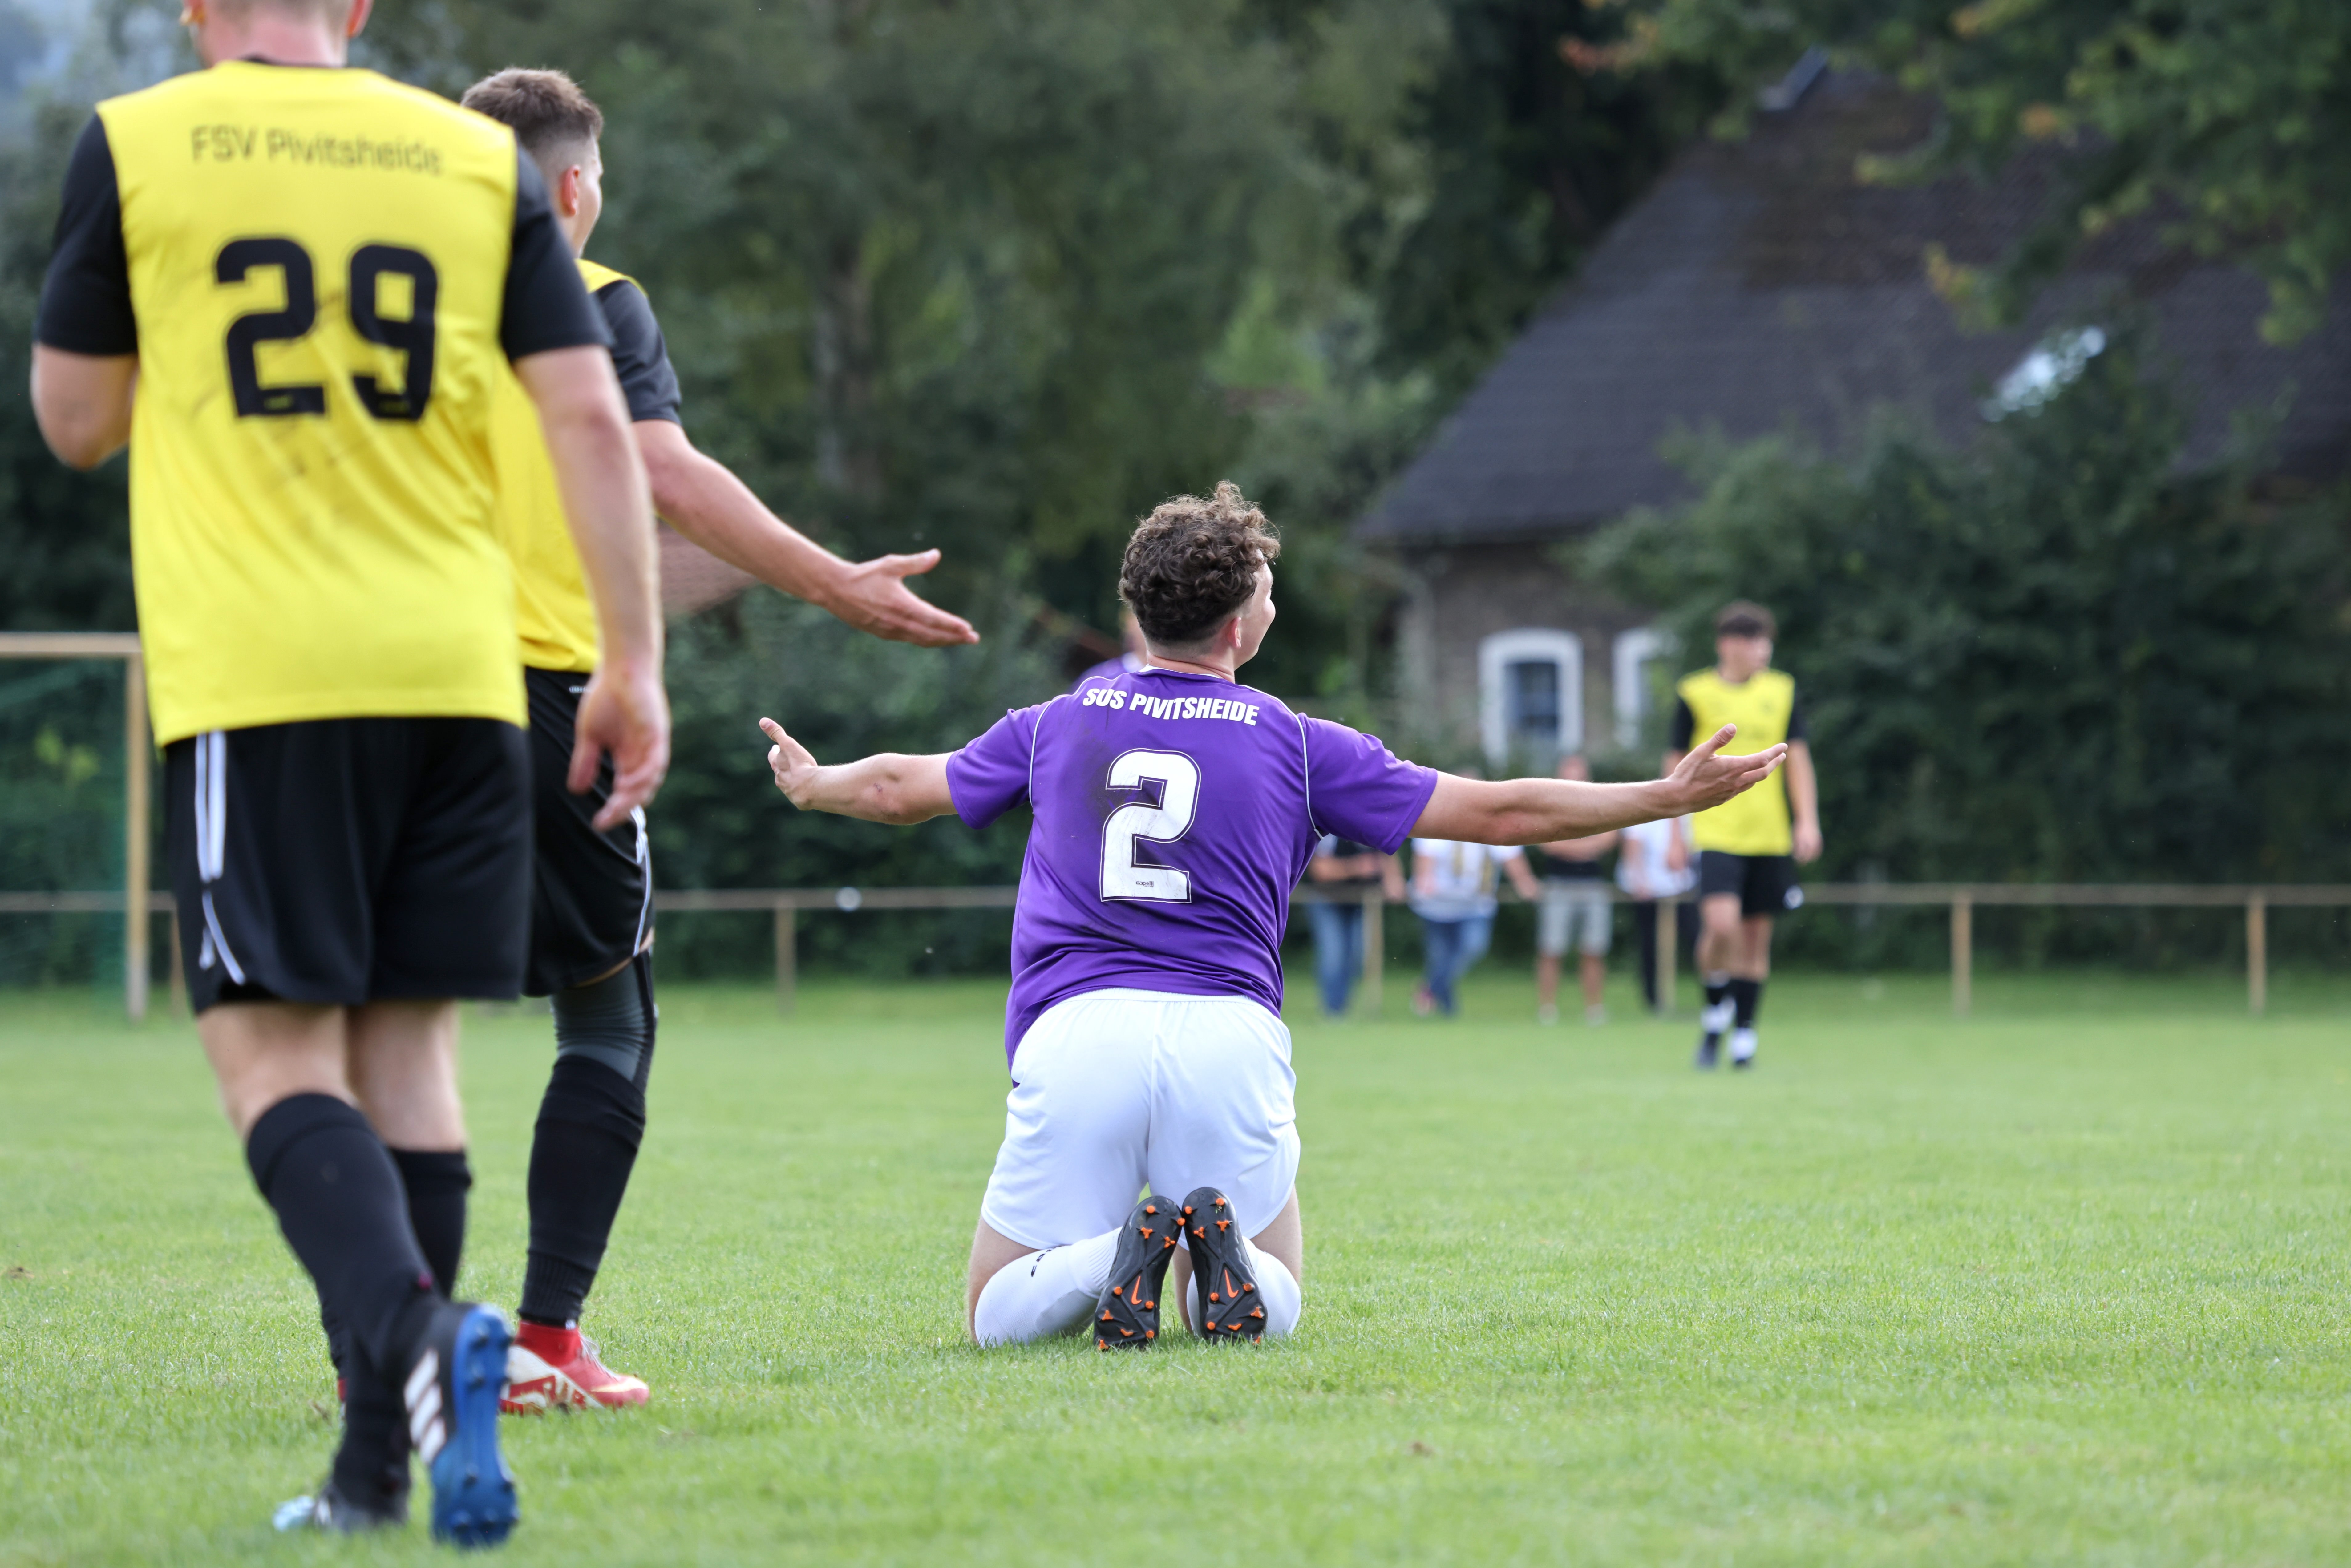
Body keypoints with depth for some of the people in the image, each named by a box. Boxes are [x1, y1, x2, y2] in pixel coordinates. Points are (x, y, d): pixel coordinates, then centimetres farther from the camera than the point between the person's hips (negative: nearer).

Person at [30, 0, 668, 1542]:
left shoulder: (135, 146, 2)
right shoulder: (482, 159, 9)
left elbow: (76, 420, 8)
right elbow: (593, 418, 3)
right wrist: (634, 663, 5)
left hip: (255, 674, -3)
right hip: (457, 667, 3)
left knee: (277, 1056, -3)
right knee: (409, 1046, 10)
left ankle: (418, 1333, -30)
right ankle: (382, 1462, 9)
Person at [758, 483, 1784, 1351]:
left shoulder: (1057, 727, 16)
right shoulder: (1295, 746, 10)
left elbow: (896, 788, 33)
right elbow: (1498, 812, 11)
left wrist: (808, 784, 55)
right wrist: (1671, 797, 20)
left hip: (1074, 1033, 1)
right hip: (1230, 1038, 0)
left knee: (999, 1319, 10)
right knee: (1273, 1309, 18)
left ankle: (1117, 1260, -22)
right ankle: (1224, 1255, -18)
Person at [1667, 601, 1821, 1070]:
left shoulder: (1781, 692, 7)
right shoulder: (1694, 694, 0)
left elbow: (1798, 759, 6)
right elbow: (1677, 766, 6)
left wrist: (1808, 821, -4)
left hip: (1770, 837, 3)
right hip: (1716, 834, -3)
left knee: (1756, 935, 5)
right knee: (1721, 924, -19)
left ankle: (1744, 1032, 17)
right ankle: (1715, 1013, 5)